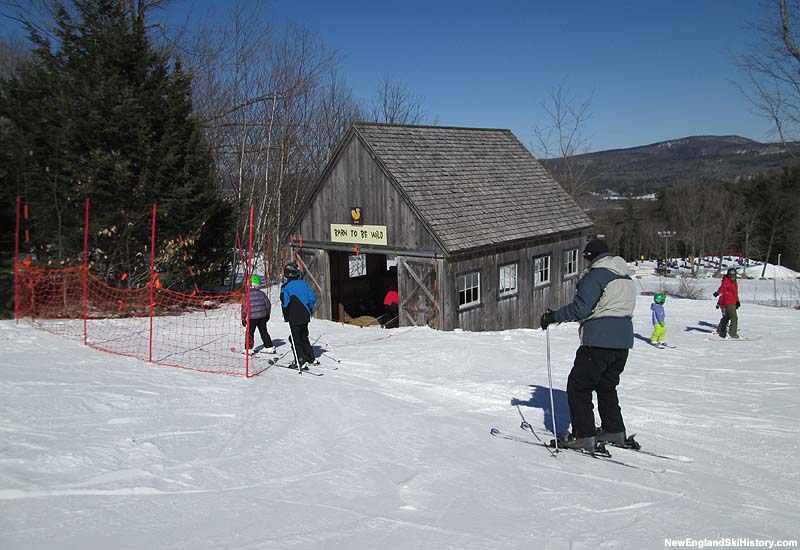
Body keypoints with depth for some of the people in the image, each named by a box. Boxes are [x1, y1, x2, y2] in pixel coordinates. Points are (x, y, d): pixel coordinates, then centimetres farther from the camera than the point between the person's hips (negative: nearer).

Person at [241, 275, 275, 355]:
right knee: (264, 332, 14)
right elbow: (268, 305, 7)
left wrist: (243, 318, -1)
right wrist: (267, 314, 22)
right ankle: (269, 347, 16)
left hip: (252, 318, -4)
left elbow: (244, 307, -10)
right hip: (262, 316, 4)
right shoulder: (262, 294, 1)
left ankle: (249, 349, 5)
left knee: (250, 333, 7)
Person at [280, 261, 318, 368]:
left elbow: (285, 303, -17)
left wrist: (286, 316, -4)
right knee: (304, 337, 20)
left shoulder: (286, 287, -12)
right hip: (305, 317, 6)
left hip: (294, 318, -6)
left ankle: (302, 362, -3)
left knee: (296, 340, 2)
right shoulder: (303, 283, 3)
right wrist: (309, 310, 17)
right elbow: (313, 298, 4)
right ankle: (311, 359, 24)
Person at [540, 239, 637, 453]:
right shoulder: (626, 276, 16)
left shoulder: (596, 275, -11)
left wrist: (553, 317, -9)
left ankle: (583, 436, -2)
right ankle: (614, 431, 27)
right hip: (623, 340, 9)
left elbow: (580, 308, -18)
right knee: (607, 386, 23)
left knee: (578, 386, 0)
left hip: (599, 340, -9)